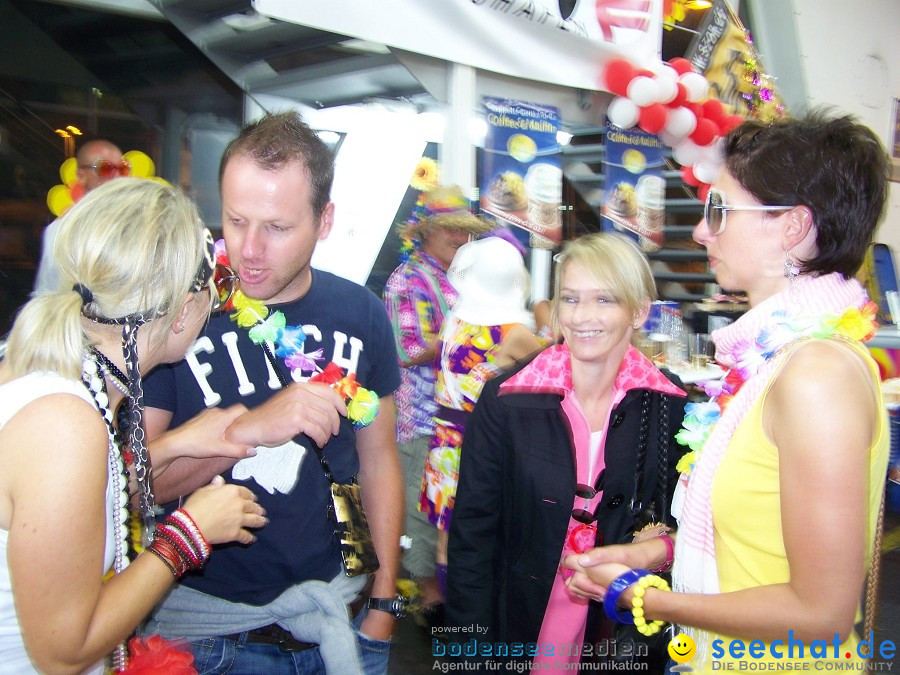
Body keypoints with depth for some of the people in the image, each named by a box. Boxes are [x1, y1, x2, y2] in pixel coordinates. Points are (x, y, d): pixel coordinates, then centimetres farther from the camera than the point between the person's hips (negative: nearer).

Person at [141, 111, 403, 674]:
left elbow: (379, 457, 5)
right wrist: (252, 427, -31)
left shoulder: (360, 313, -2)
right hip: (207, 619, -2)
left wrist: (384, 601, 4)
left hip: (333, 608, 3)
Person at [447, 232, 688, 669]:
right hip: (516, 626, -1)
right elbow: (472, 527, -10)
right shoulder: (506, 400, -14)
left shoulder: (669, 406, -9)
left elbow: (678, 515, 5)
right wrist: (471, 645, -11)